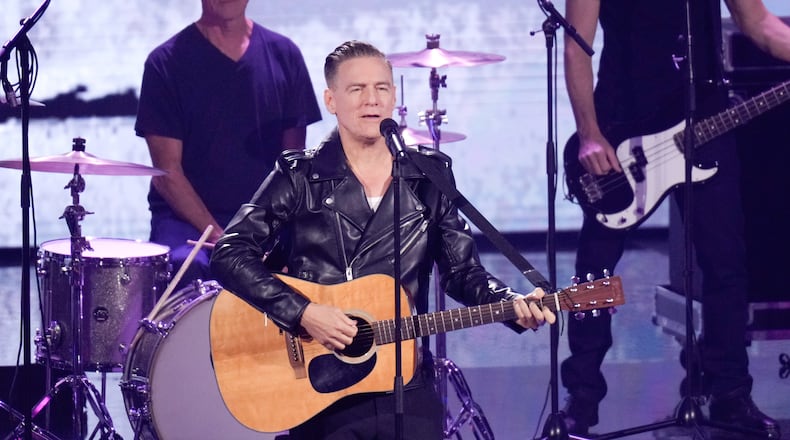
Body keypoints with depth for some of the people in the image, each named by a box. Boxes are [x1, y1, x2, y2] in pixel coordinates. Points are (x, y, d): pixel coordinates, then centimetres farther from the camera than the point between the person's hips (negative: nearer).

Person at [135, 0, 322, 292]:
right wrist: (219, 238, -17)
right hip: (185, 216, -2)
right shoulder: (167, 63, -3)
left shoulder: (283, 56, 7)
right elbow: (167, 172, -6)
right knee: (188, 266, -34)